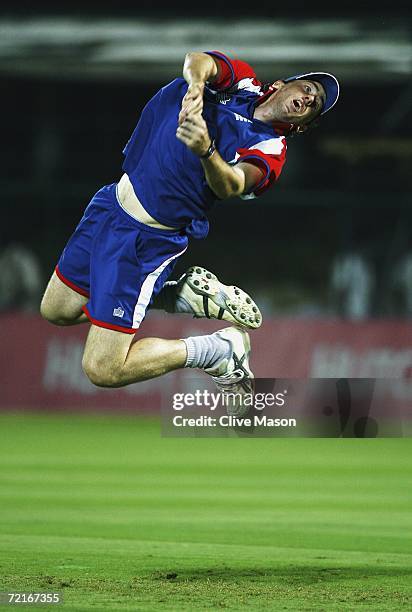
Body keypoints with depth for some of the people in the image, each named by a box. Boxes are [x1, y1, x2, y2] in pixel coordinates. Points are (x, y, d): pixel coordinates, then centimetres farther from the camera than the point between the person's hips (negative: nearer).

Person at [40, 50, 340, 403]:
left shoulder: (270, 151, -10)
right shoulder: (242, 80, 3)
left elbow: (230, 185, -29)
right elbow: (200, 61, -16)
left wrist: (206, 151, -49)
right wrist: (195, 84, -38)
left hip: (148, 238, -7)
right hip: (110, 202, 7)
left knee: (103, 370, -12)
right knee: (56, 311, 21)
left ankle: (222, 350, 3)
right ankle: (181, 295, 20)